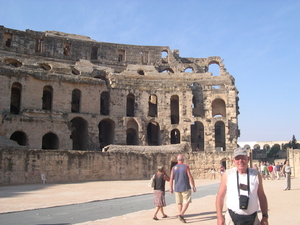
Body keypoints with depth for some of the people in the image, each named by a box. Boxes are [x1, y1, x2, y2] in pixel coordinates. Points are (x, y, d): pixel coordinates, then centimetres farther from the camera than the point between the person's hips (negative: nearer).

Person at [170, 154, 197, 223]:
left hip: (177, 188, 4)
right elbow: (190, 177, -12)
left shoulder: (173, 168, 1)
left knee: (179, 203, 16)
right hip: (185, 188, -4)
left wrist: (171, 188, 5)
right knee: (186, 202, 5)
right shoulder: (186, 167, -9)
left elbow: (171, 179, -3)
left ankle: (182, 216, 21)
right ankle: (181, 215, -14)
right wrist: (194, 187, -4)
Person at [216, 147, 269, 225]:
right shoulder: (227, 174, -2)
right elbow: (220, 196, 1)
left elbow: (261, 196, 9)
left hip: (252, 219, 1)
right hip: (232, 218, -1)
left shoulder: (256, 174, 2)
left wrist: (265, 216, 6)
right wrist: (219, 216, -4)